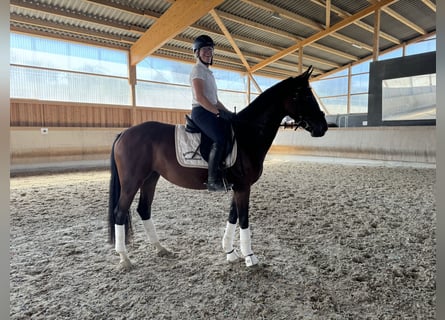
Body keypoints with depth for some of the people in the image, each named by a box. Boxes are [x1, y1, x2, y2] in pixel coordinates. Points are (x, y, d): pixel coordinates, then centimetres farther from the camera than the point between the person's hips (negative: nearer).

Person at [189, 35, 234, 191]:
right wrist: (218, 112, -20)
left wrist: (228, 112, 13)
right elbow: (199, 97, -16)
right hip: (201, 111, -10)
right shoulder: (198, 70, -3)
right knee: (220, 138, -28)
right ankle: (213, 180, -27)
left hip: (211, 111, 10)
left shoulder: (208, 72, 25)